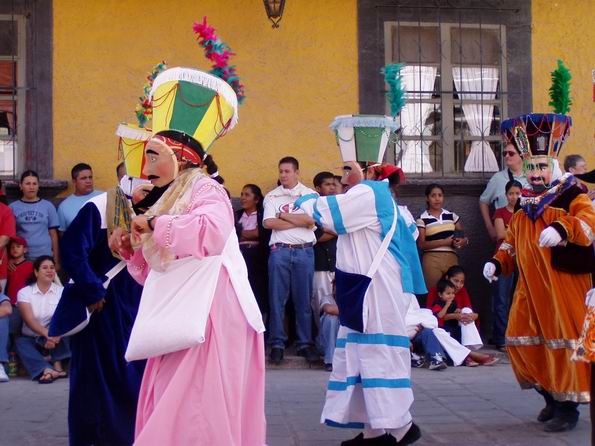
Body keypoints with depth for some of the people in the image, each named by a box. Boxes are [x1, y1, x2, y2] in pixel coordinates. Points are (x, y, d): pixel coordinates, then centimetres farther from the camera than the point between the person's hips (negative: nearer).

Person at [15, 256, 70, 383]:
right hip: (32, 338, 0)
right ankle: (47, 369, -54)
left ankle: (57, 365, -30)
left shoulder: (61, 291, -2)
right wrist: (47, 334, -36)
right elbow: (29, 320, -18)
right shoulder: (25, 292, -4)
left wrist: (54, 335, -36)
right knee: (20, 342, -31)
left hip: (53, 336, 0)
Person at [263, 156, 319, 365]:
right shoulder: (272, 196, 11)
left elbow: (312, 220, -7)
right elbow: (268, 223, -4)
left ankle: (305, 343, 8)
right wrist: (299, 221, -4)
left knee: (304, 299, 2)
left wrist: (284, 216, -1)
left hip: (304, 251, 0)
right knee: (277, 298, 0)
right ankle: (277, 344, 5)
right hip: (279, 251, 1)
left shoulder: (310, 194, 9)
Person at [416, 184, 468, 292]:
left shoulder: (451, 215, 12)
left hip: (451, 258, 3)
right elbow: (421, 244, -6)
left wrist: (463, 241, -7)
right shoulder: (422, 219, 0)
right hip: (432, 260, -3)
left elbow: (462, 236, 18)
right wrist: (445, 242, -13)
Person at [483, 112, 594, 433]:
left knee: (563, 342, -3)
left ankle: (567, 407, 10)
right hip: (530, 287, 7)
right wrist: (497, 262, 5)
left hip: (563, 286, -7)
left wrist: (562, 229, -43)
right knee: (521, 341, 9)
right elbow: (512, 240, 22)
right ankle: (550, 395, 25)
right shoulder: (525, 205, 15)